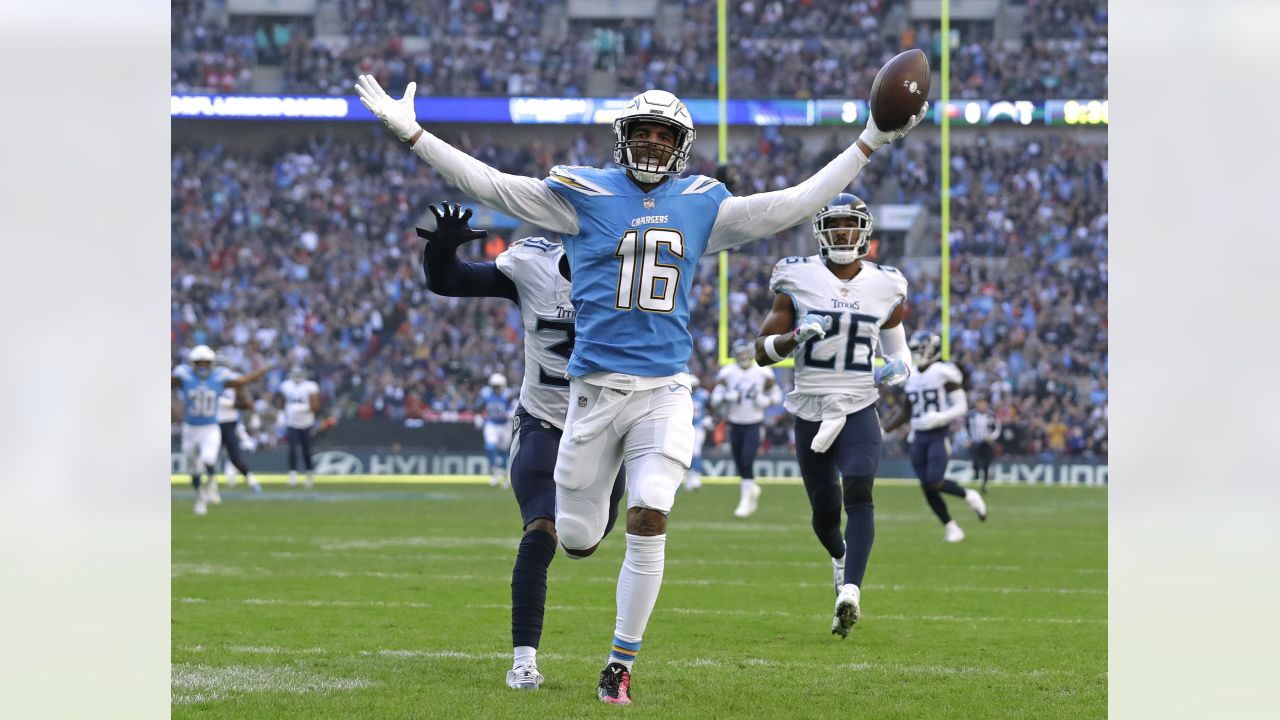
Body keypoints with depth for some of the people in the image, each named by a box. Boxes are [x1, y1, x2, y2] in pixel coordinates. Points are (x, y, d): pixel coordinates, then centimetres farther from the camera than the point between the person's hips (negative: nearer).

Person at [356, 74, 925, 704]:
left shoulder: (701, 207, 9)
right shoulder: (584, 196, 1)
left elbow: (794, 205, 14)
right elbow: (488, 185, -2)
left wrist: (868, 144, 13)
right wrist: (410, 134, -8)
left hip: (665, 391, 1)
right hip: (595, 388, -1)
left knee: (649, 523, -15)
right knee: (577, 540, 3)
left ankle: (621, 663, 0)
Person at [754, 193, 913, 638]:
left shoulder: (884, 288, 3)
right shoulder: (798, 281, -2)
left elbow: (898, 349, 18)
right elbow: (762, 352, -1)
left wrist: (898, 368, -5)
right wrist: (797, 335, -21)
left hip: (859, 408, -1)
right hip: (811, 411, 1)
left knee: (858, 492, -24)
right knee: (825, 510, 11)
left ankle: (850, 593, -33)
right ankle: (841, 554, 47)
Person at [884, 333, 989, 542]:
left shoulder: (944, 373, -9)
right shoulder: (912, 377, 10)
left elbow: (961, 407, -9)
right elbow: (906, 411, 20)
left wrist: (938, 418, -24)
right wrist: (884, 430, 15)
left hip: (939, 436, -6)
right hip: (919, 437, 6)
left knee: (934, 483, -17)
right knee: (927, 487, 1)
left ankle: (968, 495, 11)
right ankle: (950, 527, 13)